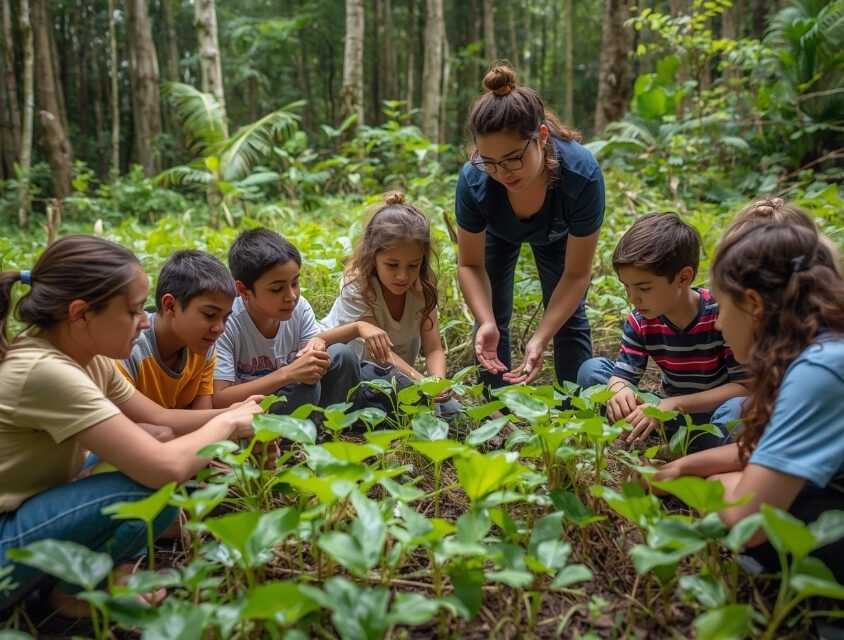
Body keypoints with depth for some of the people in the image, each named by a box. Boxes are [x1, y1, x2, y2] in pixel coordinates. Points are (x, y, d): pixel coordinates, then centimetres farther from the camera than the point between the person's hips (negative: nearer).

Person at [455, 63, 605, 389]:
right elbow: (470, 264, -23)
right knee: (492, 319, -3)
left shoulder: (583, 174, -43)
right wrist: (486, 323, -40)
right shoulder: (473, 180, -40)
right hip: (497, 234, 1)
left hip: (557, 235, 0)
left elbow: (576, 273, -31)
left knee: (569, 319, -2)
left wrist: (540, 339, -40)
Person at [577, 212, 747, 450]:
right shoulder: (640, 321, -10)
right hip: (674, 412, 4)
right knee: (591, 369, -11)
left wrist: (671, 404, -31)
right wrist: (618, 390, -36)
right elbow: (623, 375, -9)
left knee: (737, 409, -40)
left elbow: (745, 385, -22)